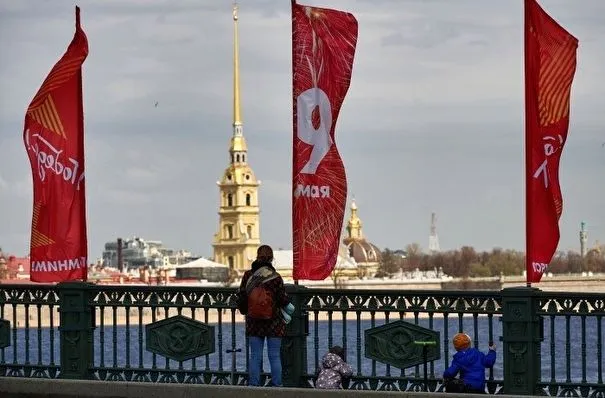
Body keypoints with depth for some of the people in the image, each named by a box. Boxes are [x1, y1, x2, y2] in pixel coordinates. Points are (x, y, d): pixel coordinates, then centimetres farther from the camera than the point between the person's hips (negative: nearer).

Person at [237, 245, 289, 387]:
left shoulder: (248, 276, -2)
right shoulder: (275, 277, -12)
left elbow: (241, 298, 2)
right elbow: (283, 300, -8)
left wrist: (245, 311, 20)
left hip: (253, 323, 2)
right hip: (274, 322, -2)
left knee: (255, 357, 6)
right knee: (275, 356, 3)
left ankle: (253, 386, 6)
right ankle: (276, 387, 2)